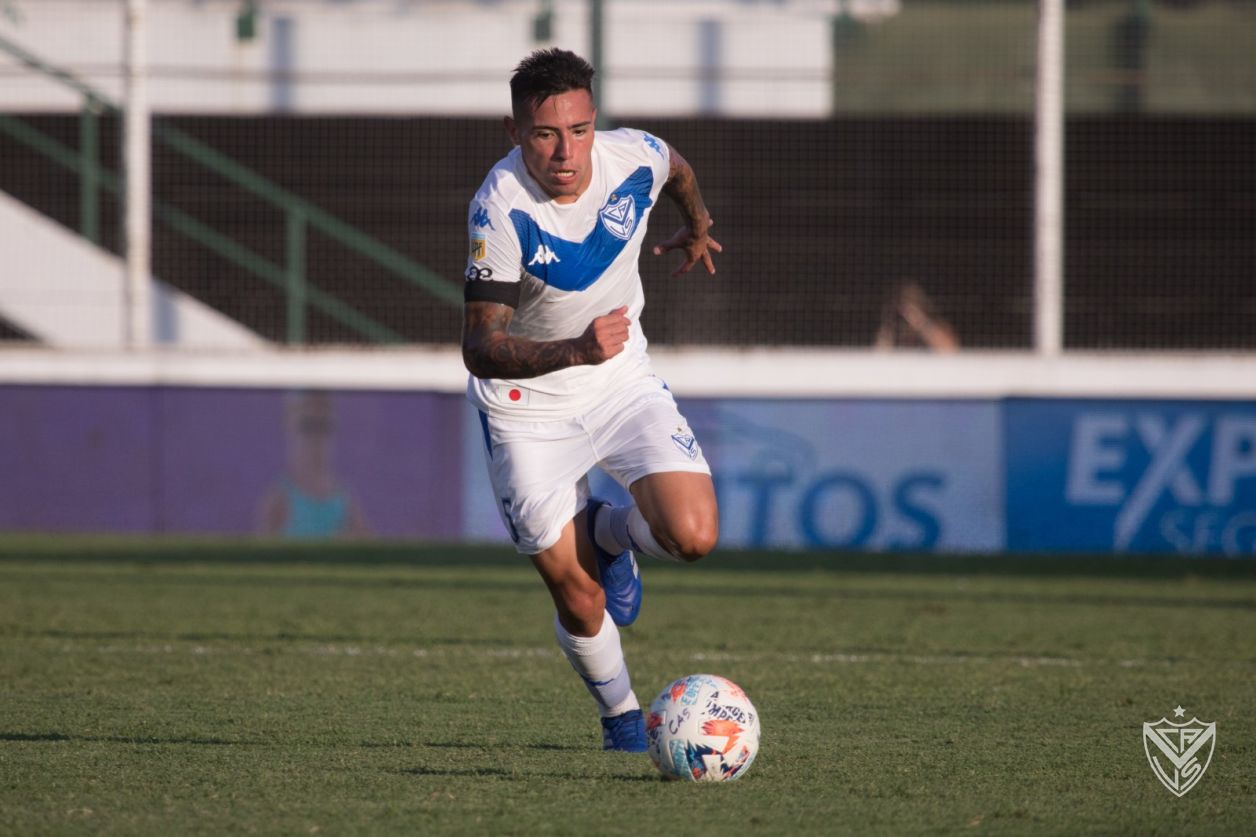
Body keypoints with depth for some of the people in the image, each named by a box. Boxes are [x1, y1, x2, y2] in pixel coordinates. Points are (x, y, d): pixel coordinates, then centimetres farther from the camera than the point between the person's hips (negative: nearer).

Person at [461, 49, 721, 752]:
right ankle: (621, 714, 29)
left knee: (693, 536, -18)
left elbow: (677, 168, 12)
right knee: (579, 602, -3)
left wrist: (697, 226, 30)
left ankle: (610, 533, 17)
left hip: (623, 380, 3)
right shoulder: (502, 210, -28)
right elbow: (481, 347, -30)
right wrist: (576, 351, -44)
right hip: (528, 403, -3)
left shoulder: (633, 157, -16)